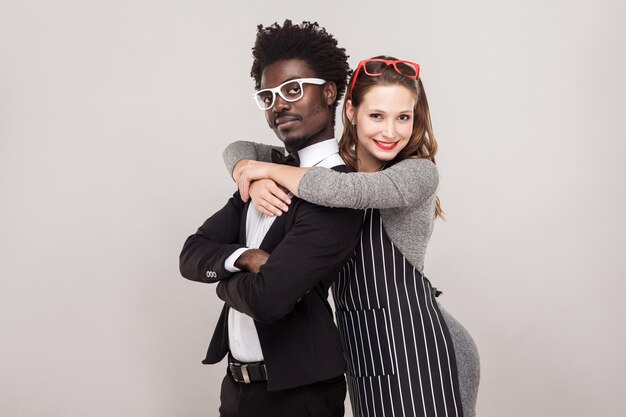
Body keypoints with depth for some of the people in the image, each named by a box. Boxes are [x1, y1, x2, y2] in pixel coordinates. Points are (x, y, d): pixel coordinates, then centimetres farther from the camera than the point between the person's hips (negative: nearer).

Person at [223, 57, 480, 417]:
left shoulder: (420, 172, -14)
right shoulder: (328, 163, 4)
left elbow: (341, 190, -32)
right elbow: (240, 150, 8)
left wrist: (267, 169, -17)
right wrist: (255, 182, -15)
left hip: (416, 347, -5)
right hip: (362, 349, 5)